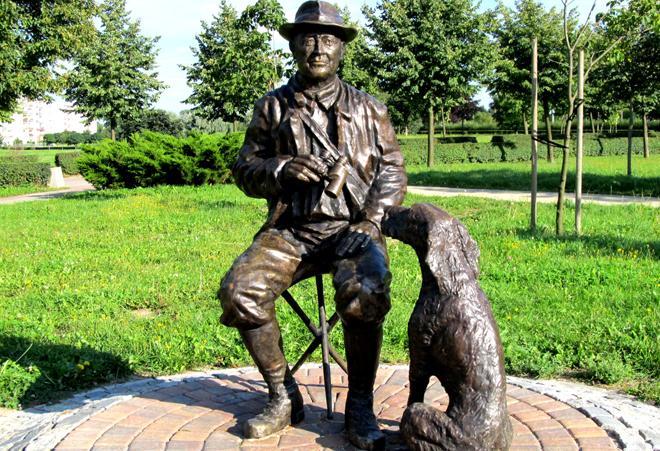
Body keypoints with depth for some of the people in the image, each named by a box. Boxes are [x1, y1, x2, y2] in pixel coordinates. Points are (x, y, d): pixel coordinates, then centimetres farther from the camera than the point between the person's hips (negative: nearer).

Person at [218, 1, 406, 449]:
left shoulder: (368, 109, 11)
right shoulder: (272, 107, 12)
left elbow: (392, 169, 8)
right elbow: (245, 169, 12)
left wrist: (369, 221, -9)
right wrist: (279, 168, -11)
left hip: (353, 227, -1)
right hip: (291, 230, 2)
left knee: (364, 293, -34)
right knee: (240, 291, -25)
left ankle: (360, 406, -14)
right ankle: (283, 396, -4)